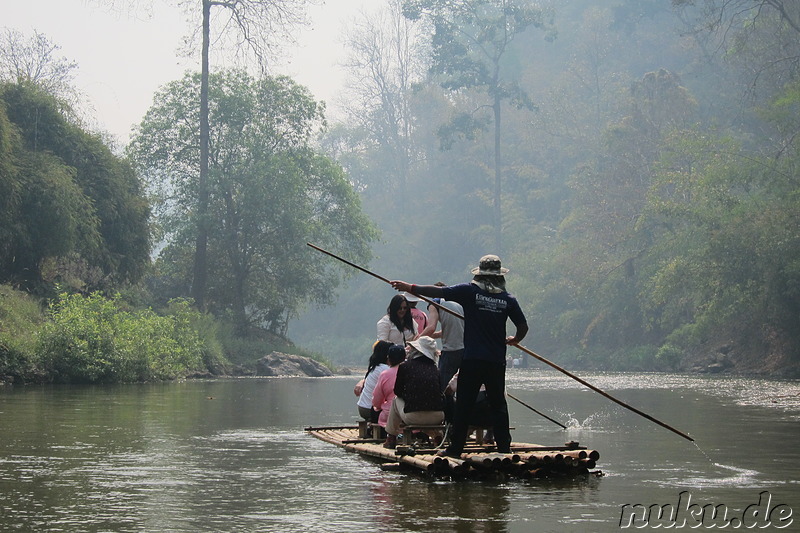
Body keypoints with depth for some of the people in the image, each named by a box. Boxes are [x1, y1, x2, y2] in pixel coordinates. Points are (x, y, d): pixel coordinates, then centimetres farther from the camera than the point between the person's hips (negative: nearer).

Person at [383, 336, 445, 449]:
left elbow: (397, 391, 10)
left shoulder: (404, 366, 2)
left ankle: (390, 438, 37)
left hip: (414, 417, -3)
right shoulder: (435, 369, 10)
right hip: (438, 417, 3)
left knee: (396, 400, 28)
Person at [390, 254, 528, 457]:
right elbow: (523, 326, 6)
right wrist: (514, 340, 28)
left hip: (472, 359, -2)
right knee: (498, 404, 10)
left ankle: (455, 448, 4)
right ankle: (504, 447, 9)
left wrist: (409, 287, 5)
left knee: (464, 404, 3)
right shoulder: (508, 299, 2)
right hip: (497, 361, 2)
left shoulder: (469, 291, -4)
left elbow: (438, 291, -4)